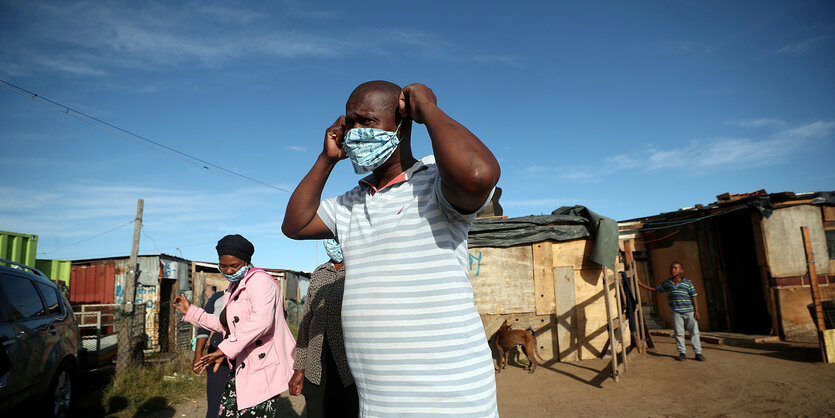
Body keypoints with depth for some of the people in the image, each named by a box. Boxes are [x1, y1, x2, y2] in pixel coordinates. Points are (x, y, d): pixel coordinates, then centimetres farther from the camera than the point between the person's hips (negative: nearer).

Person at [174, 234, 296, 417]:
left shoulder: (259, 280, -12)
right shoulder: (233, 289, 20)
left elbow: (261, 320, -28)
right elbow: (226, 325, 30)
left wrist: (225, 349, -28)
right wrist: (190, 311, 30)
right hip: (241, 369, 9)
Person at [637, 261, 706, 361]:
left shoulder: (688, 283, -1)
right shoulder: (666, 283, 6)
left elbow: (693, 298, 0)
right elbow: (655, 289, 16)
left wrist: (696, 311, -4)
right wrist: (641, 284, 11)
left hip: (689, 311, -2)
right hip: (676, 312, 2)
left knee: (694, 332, 3)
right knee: (679, 333, 4)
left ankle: (698, 353, 14)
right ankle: (682, 353, 14)